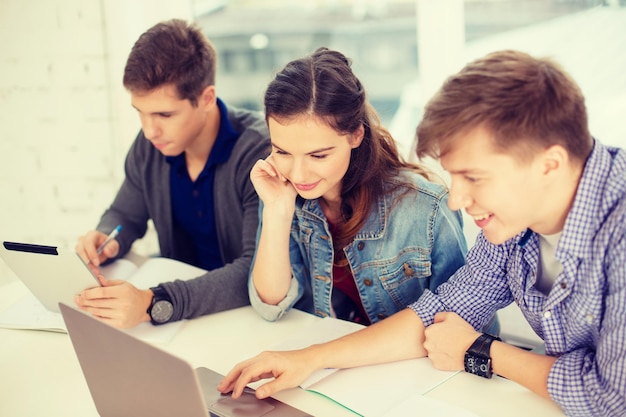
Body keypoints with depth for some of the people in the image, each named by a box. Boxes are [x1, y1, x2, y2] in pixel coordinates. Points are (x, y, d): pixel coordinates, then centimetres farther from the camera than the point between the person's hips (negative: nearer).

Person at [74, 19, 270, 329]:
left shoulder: (260, 150, -23)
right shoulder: (149, 144, -3)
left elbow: (260, 271, -30)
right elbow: (126, 214, 14)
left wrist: (155, 304, -40)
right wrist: (105, 241, -11)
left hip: (251, 317, -6)